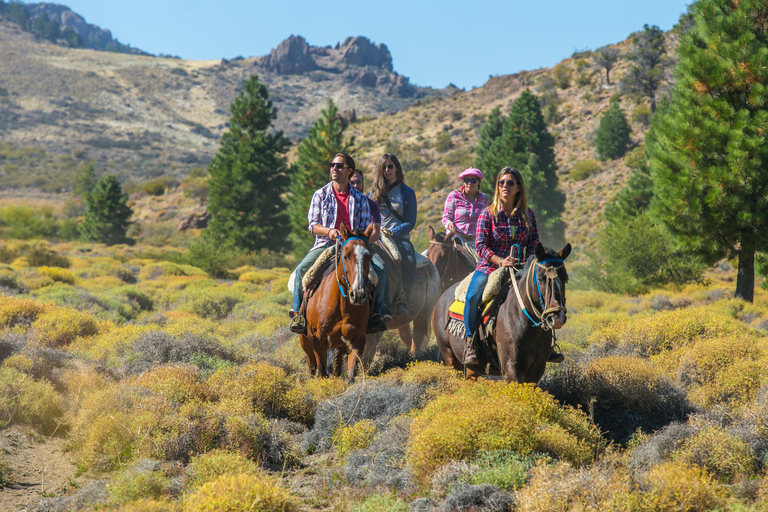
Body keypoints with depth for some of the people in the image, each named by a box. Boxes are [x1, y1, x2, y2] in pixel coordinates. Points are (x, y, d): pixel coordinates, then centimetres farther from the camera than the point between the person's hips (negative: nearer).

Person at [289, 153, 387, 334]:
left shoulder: (359, 199, 11)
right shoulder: (320, 195, 9)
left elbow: (365, 227, 10)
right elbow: (313, 225, 3)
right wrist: (329, 231, -17)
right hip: (325, 245, 0)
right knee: (302, 269, -28)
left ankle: (374, 312, -13)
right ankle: (298, 313, -18)